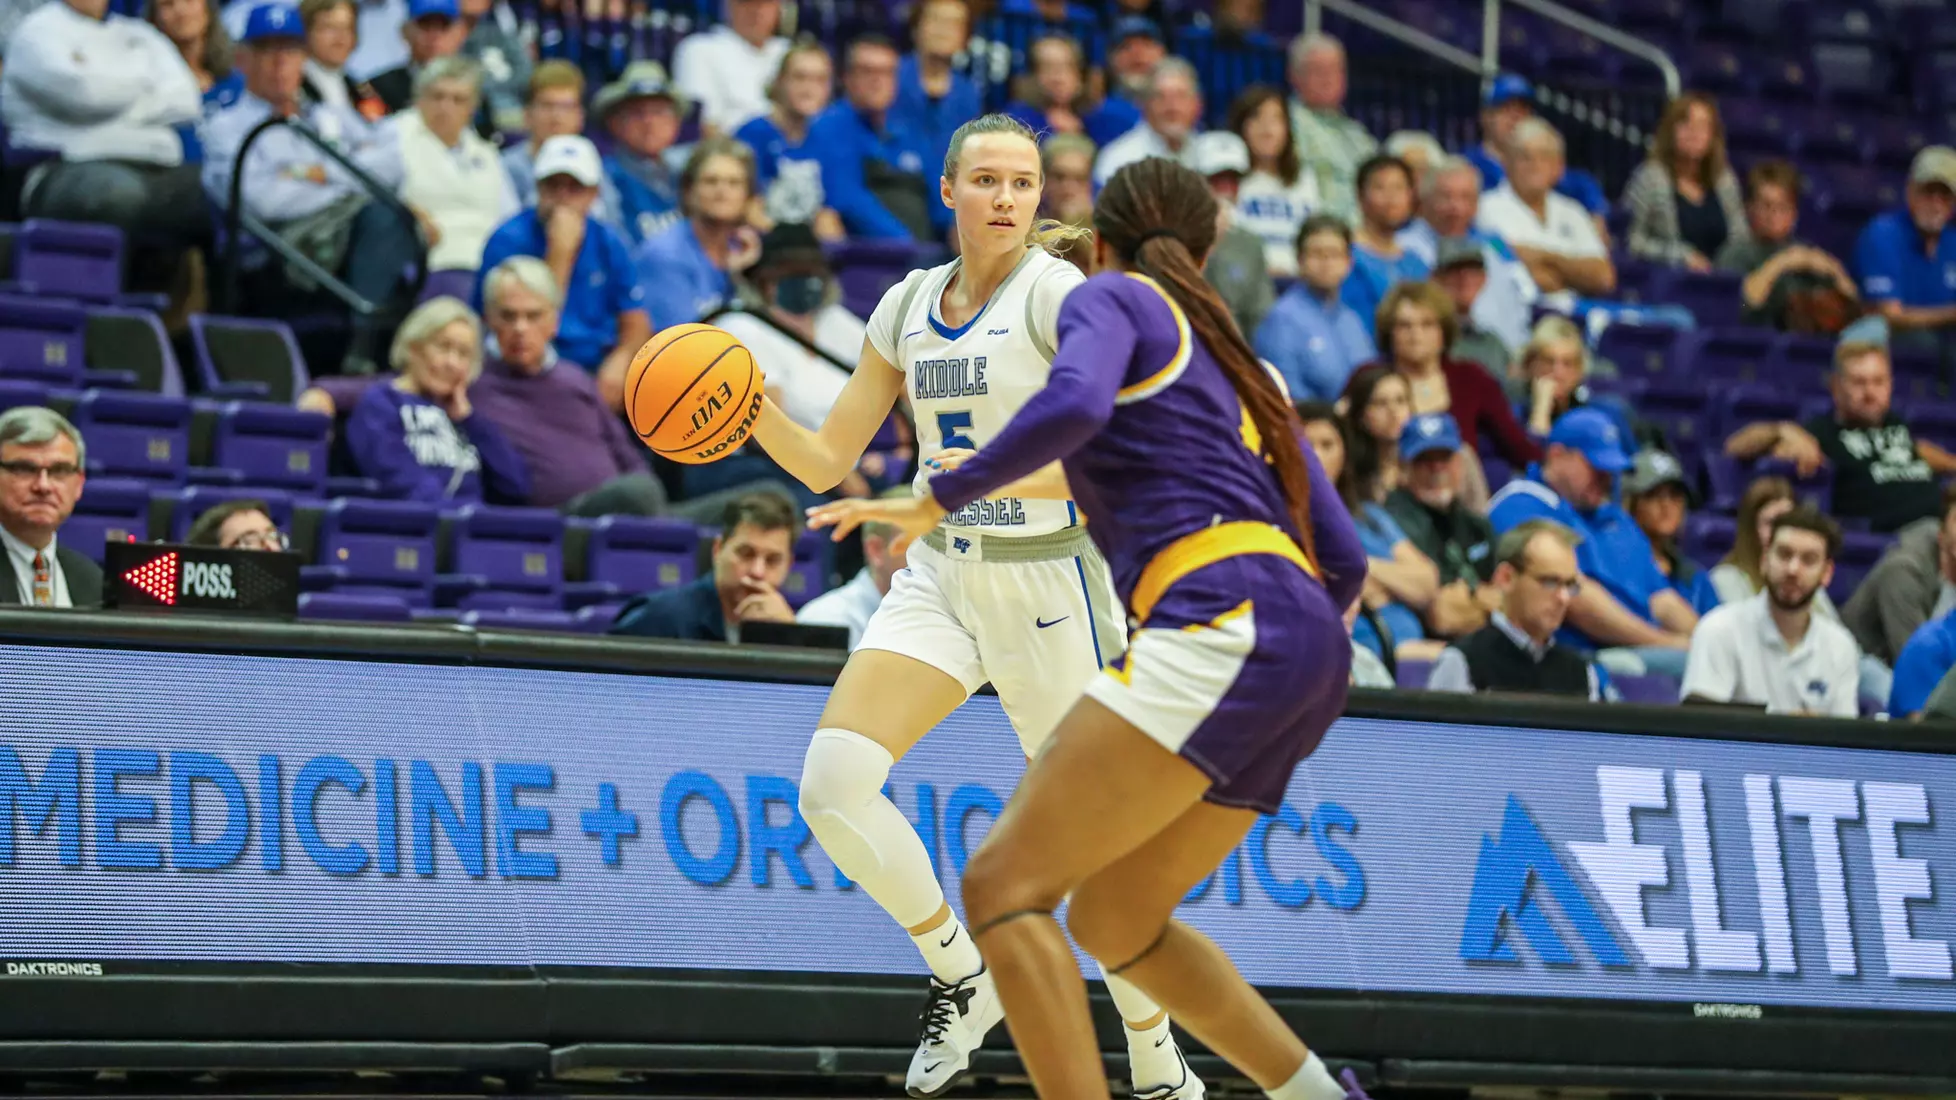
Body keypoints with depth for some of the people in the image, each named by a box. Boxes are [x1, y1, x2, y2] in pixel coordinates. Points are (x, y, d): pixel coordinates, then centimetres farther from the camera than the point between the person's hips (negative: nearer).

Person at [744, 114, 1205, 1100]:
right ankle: (960, 974, 2)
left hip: (1046, 580, -5)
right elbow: (825, 463, 11)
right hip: (940, 576, 5)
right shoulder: (909, 305, 8)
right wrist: (756, 411, -9)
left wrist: (1007, 476, -33)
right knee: (832, 781, -17)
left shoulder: (1058, 293, -10)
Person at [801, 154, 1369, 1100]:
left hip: (1221, 620, -8)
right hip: (1309, 643, 8)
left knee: (1003, 885, -11)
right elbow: (1342, 558, 24)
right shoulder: (1239, 362, 30)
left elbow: (1072, 405, -16)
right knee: (1112, 921, 20)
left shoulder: (1111, 297, 9)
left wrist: (937, 501, -8)